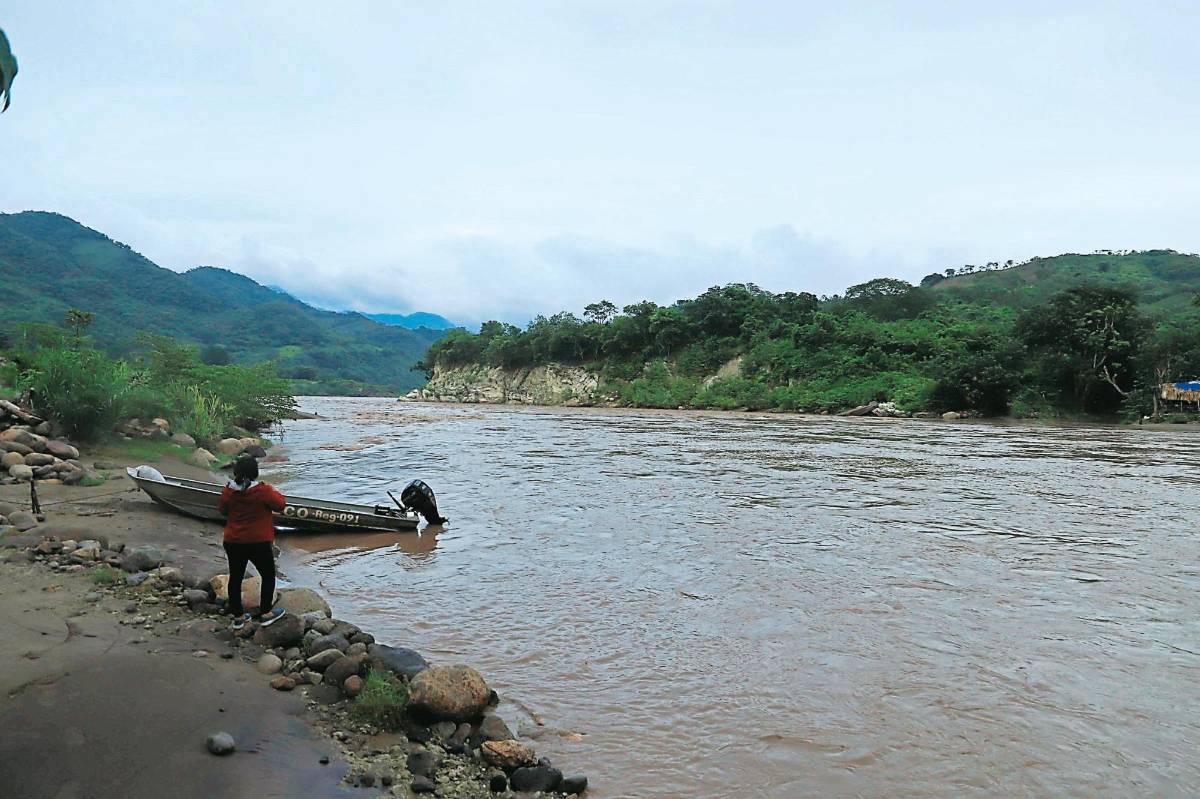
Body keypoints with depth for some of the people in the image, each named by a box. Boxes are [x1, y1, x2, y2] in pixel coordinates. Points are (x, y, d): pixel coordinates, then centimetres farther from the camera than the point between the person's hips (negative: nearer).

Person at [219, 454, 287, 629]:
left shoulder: (228, 491, -5)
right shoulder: (263, 491, -19)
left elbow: (223, 511, 11)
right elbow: (280, 505, -6)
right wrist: (273, 490, 8)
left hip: (233, 542, 4)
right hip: (259, 543, -4)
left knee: (235, 577, 16)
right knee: (268, 576, 14)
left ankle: (238, 616, 23)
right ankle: (265, 613, 16)